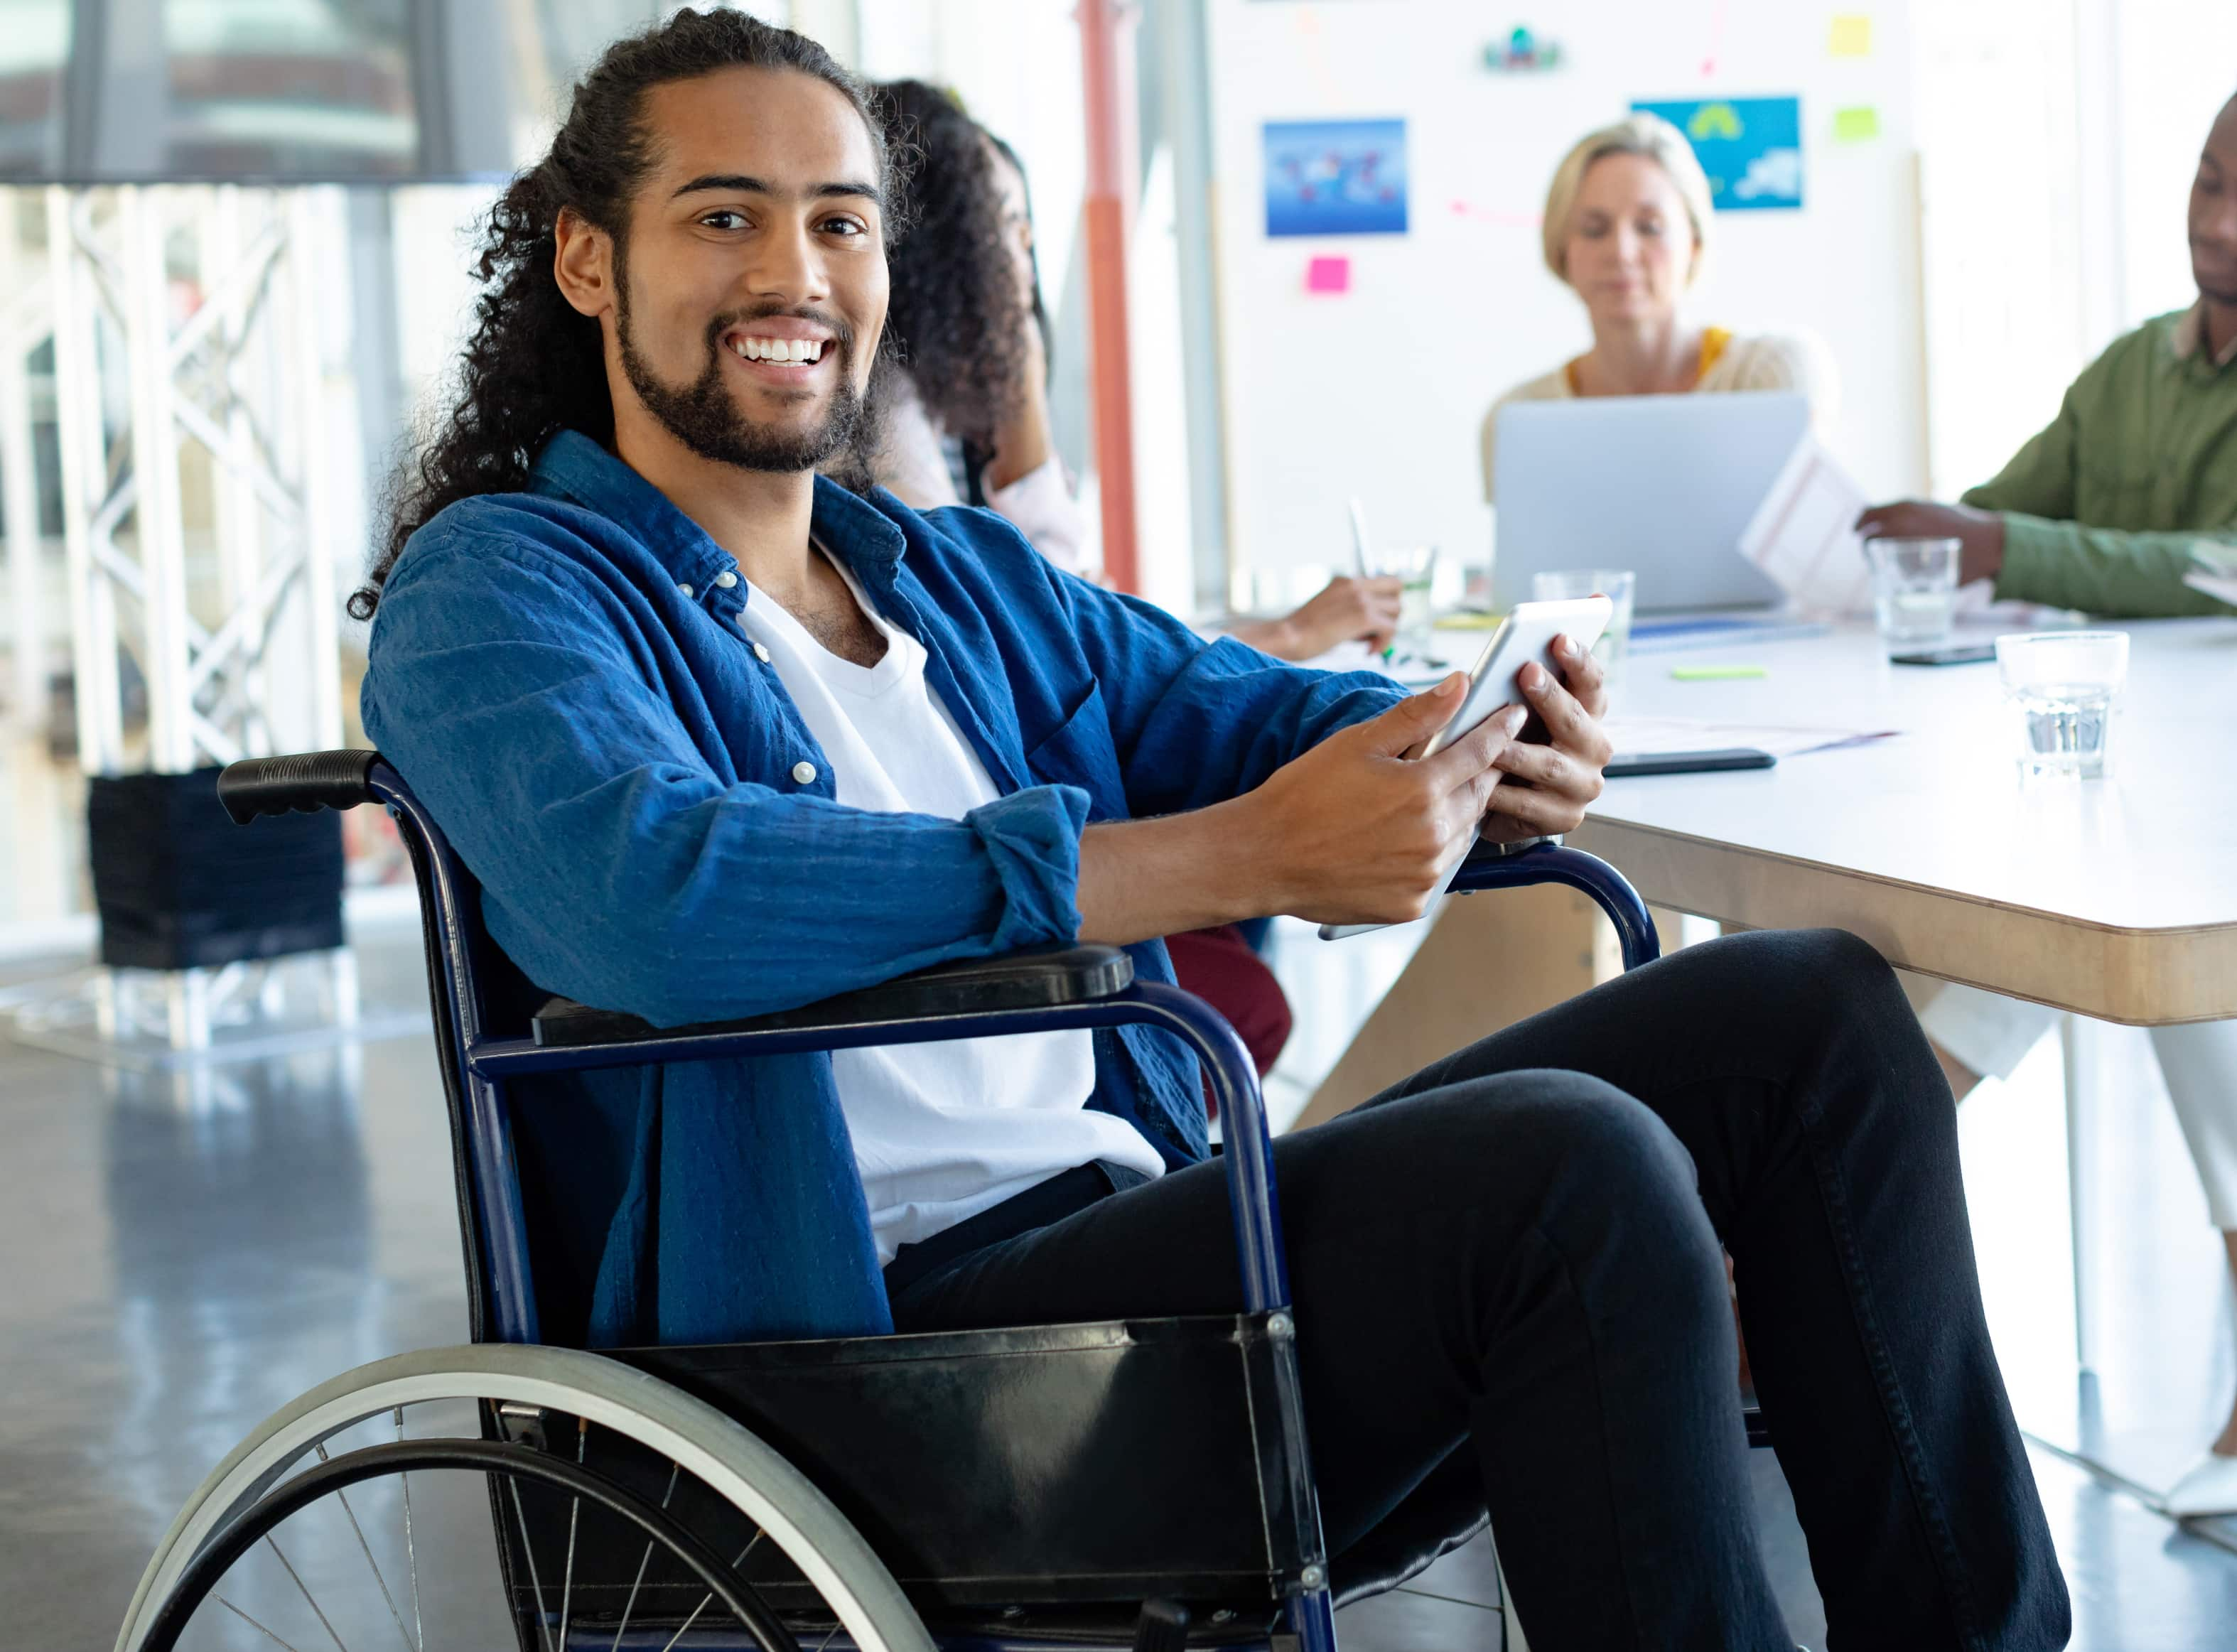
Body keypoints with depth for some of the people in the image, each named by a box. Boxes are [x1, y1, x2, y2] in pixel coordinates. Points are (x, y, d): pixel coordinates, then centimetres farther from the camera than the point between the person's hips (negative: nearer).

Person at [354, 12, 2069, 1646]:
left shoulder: (964, 574, 23)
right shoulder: (491, 589, -3)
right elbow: (659, 900, -23)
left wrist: (1481, 748, -11)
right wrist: (1250, 855, -27)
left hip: (1159, 1225, 8)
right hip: (879, 1330, -8)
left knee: (1813, 1009, 2)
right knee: (1572, 1170, -29)